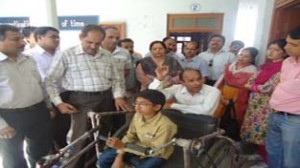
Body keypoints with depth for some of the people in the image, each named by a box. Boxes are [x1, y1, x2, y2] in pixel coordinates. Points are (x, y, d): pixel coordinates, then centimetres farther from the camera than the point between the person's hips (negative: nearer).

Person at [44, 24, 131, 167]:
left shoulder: (107, 56, 8)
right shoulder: (66, 55, -5)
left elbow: (116, 79, 12)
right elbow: (51, 81, -3)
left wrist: (118, 96, -2)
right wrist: (58, 103, -10)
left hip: (106, 100, 5)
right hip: (82, 101, -5)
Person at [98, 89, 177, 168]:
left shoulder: (165, 125, -29)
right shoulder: (137, 116, -11)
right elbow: (130, 136, 0)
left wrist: (123, 146, -35)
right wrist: (119, 158, -12)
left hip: (157, 155, -5)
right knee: (104, 158, -2)